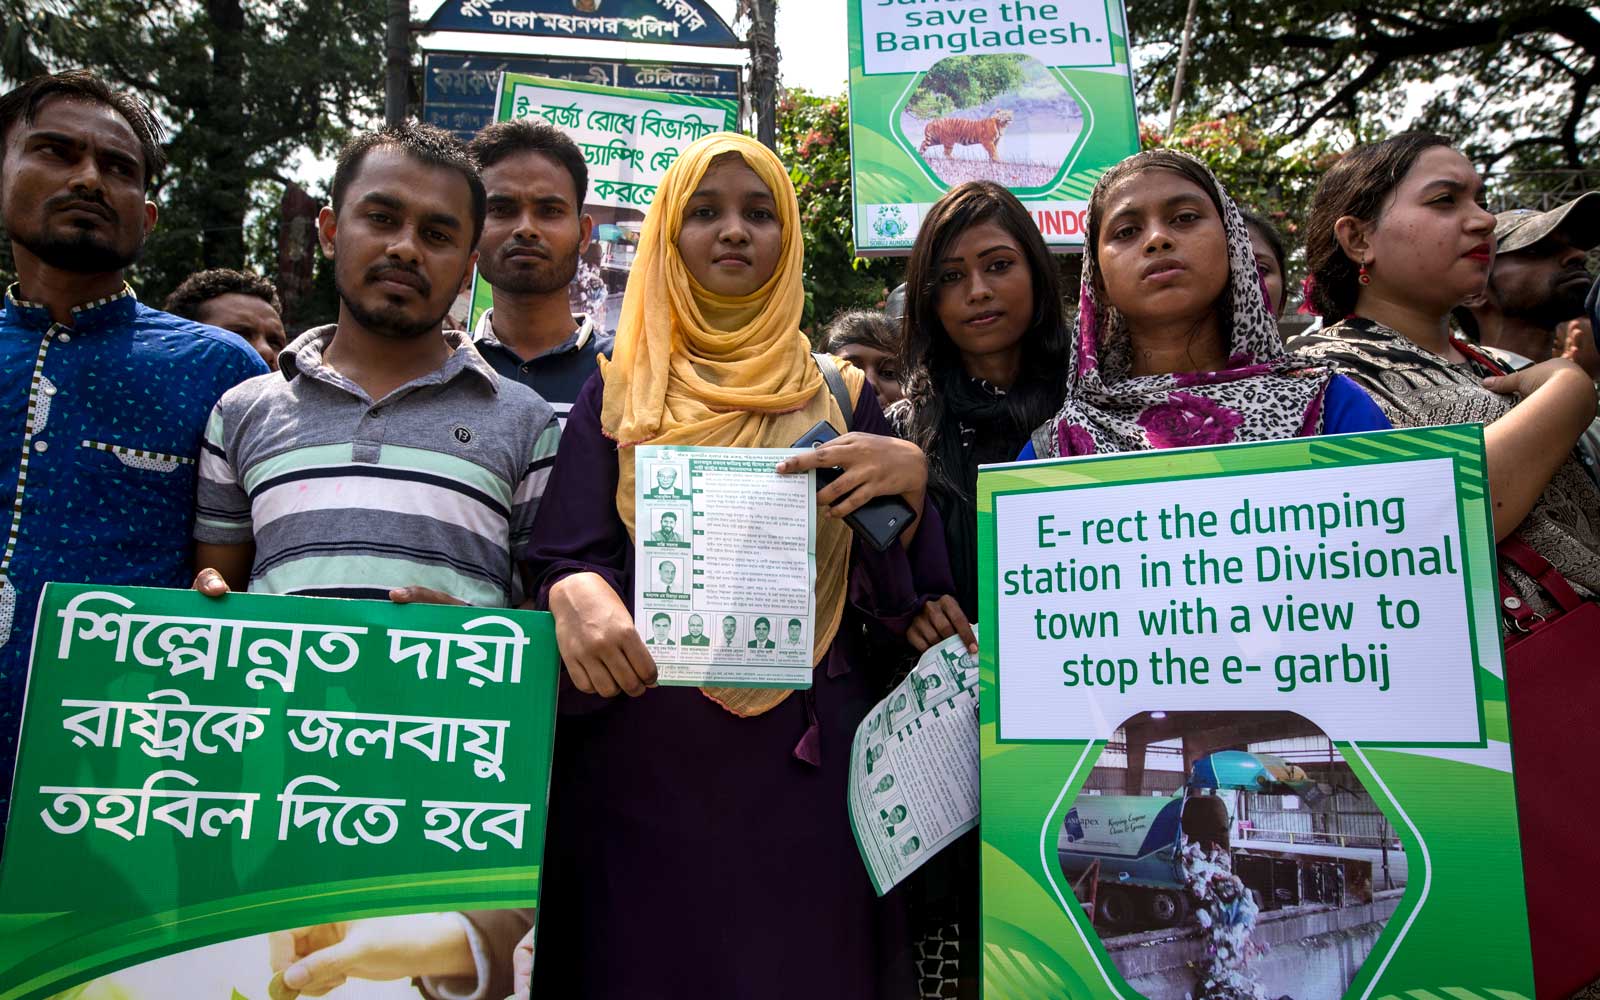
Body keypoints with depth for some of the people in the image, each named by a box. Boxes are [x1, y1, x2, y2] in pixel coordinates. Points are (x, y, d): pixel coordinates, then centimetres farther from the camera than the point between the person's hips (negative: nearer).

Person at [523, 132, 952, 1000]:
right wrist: (577, 594, -24)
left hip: (806, 759, 1)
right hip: (643, 760, 0)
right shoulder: (618, 391, 8)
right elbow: (565, 553, -1)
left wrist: (910, 478, -13)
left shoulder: (843, 397, 10)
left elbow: (908, 596, 6)